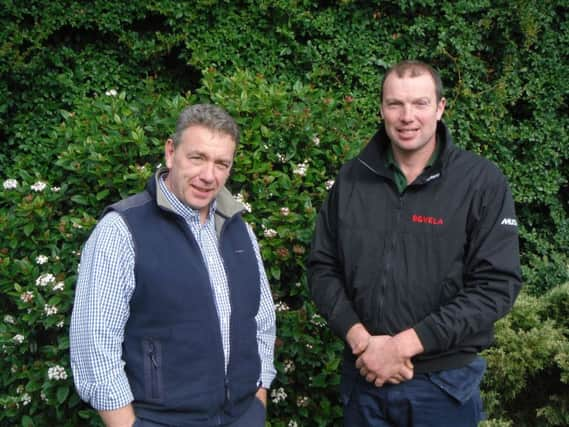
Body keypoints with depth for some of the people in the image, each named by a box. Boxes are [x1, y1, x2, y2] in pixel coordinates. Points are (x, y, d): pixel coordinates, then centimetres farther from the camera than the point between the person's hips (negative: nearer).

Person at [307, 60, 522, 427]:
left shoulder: (482, 181, -8)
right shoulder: (352, 177, 1)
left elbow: (497, 285, -13)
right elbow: (322, 268, 3)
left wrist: (404, 343, -18)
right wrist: (360, 339, -12)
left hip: (444, 381, -2)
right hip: (363, 375, 3)